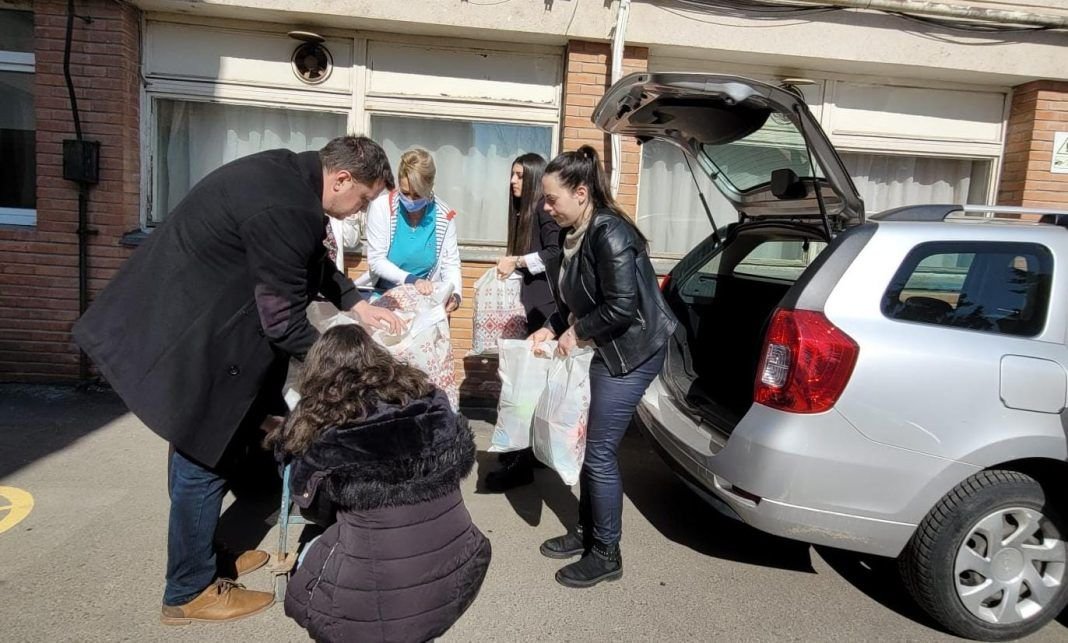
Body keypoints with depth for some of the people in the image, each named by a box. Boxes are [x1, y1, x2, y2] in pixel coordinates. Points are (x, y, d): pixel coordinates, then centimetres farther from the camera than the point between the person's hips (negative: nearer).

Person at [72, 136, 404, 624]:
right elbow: (282, 318, -22)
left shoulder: (290, 174, 3)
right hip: (191, 338, -10)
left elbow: (315, 260, 18)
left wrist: (355, 304, 10)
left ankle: (201, 558, 39)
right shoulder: (286, 210, -28)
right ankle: (189, 592, 23)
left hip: (193, 316, 10)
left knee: (206, 449, 21)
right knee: (204, 459, 4)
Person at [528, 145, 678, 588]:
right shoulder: (573, 235, 7)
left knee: (599, 451, -3)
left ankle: (607, 554, 13)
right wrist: (551, 329, 2)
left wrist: (577, 332, -15)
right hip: (602, 350, 9)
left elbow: (622, 307, -26)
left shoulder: (610, 234, -21)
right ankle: (587, 532, 31)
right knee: (587, 443, 14)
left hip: (631, 352, -9)